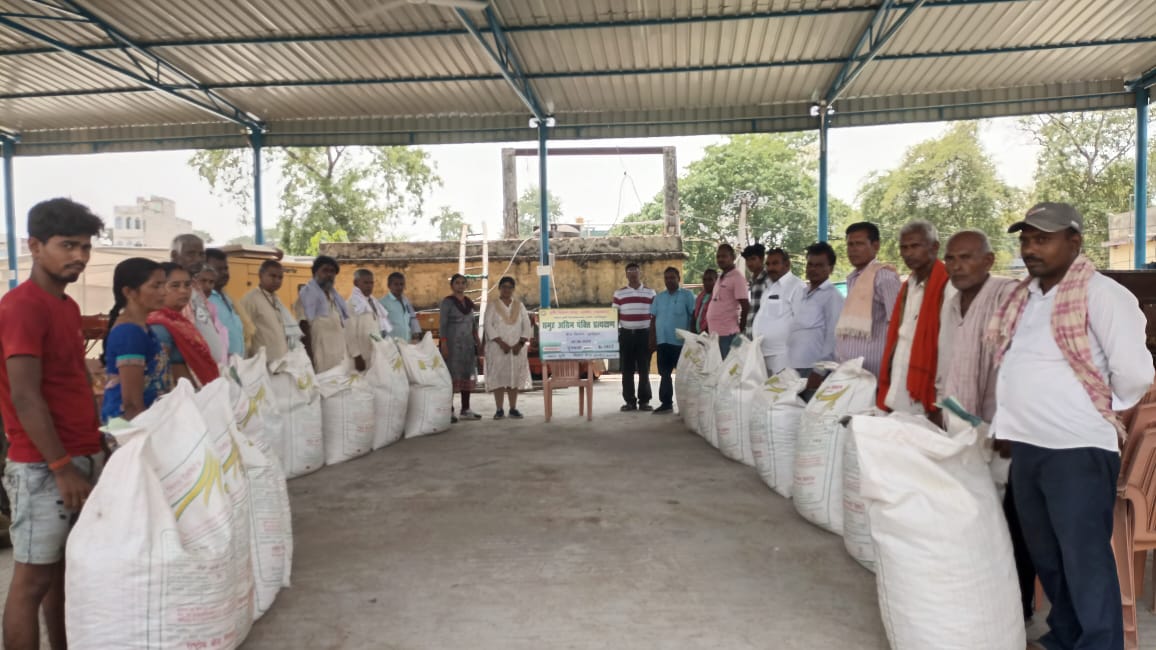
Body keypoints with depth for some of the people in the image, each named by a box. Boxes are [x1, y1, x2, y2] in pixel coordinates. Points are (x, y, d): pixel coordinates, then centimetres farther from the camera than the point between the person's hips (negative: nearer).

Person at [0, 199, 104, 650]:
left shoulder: (68, 306, 12)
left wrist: (94, 449, 15)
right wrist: (62, 467, -19)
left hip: (84, 457, 8)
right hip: (42, 467, -8)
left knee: (64, 566, 16)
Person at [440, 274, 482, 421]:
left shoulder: (469, 302, 14)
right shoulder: (447, 302, -3)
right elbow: (442, 323, -8)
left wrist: (477, 339, 11)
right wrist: (443, 344, -16)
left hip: (468, 344, 6)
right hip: (453, 343, -6)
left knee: (468, 375, 8)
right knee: (452, 375, -5)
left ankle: (465, 410, 15)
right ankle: (449, 410, -1)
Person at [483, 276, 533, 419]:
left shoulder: (519, 305, 10)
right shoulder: (492, 305, 3)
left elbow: (527, 326, 5)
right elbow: (489, 326, -6)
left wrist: (520, 344, -9)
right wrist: (501, 343, -17)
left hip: (517, 348, 2)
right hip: (497, 348, -2)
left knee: (514, 377, 2)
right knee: (498, 377, -4)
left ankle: (513, 409, 8)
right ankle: (499, 409, 0)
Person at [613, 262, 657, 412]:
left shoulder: (650, 293, 6)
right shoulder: (619, 293, 6)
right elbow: (615, 316, 7)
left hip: (644, 334, -1)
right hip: (626, 334, 1)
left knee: (644, 369, 1)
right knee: (627, 370, 2)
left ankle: (644, 401, 9)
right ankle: (629, 401, 9)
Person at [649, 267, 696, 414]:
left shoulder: (687, 295, -1)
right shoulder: (659, 297, 13)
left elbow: (694, 316, -5)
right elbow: (653, 319, 14)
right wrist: (652, 340, 7)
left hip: (681, 342, -5)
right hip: (662, 342, 5)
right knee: (664, 374, 9)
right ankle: (666, 403, 16)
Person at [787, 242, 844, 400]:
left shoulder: (832, 296, -7)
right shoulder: (804, 295, 15)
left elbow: (833, 337, -12)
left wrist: (820, 372, -15)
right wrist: (789, 368, 15)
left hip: (815, 370, -7)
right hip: (796, 369, 7)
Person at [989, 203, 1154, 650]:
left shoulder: (1100, 294, -12)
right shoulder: (1021, 298, 11)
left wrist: (1099, 414, 0)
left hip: (1078, 450, -8)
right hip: (1026, 446, 8)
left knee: (1085, 561, 2)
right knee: (1045, 556, 20)